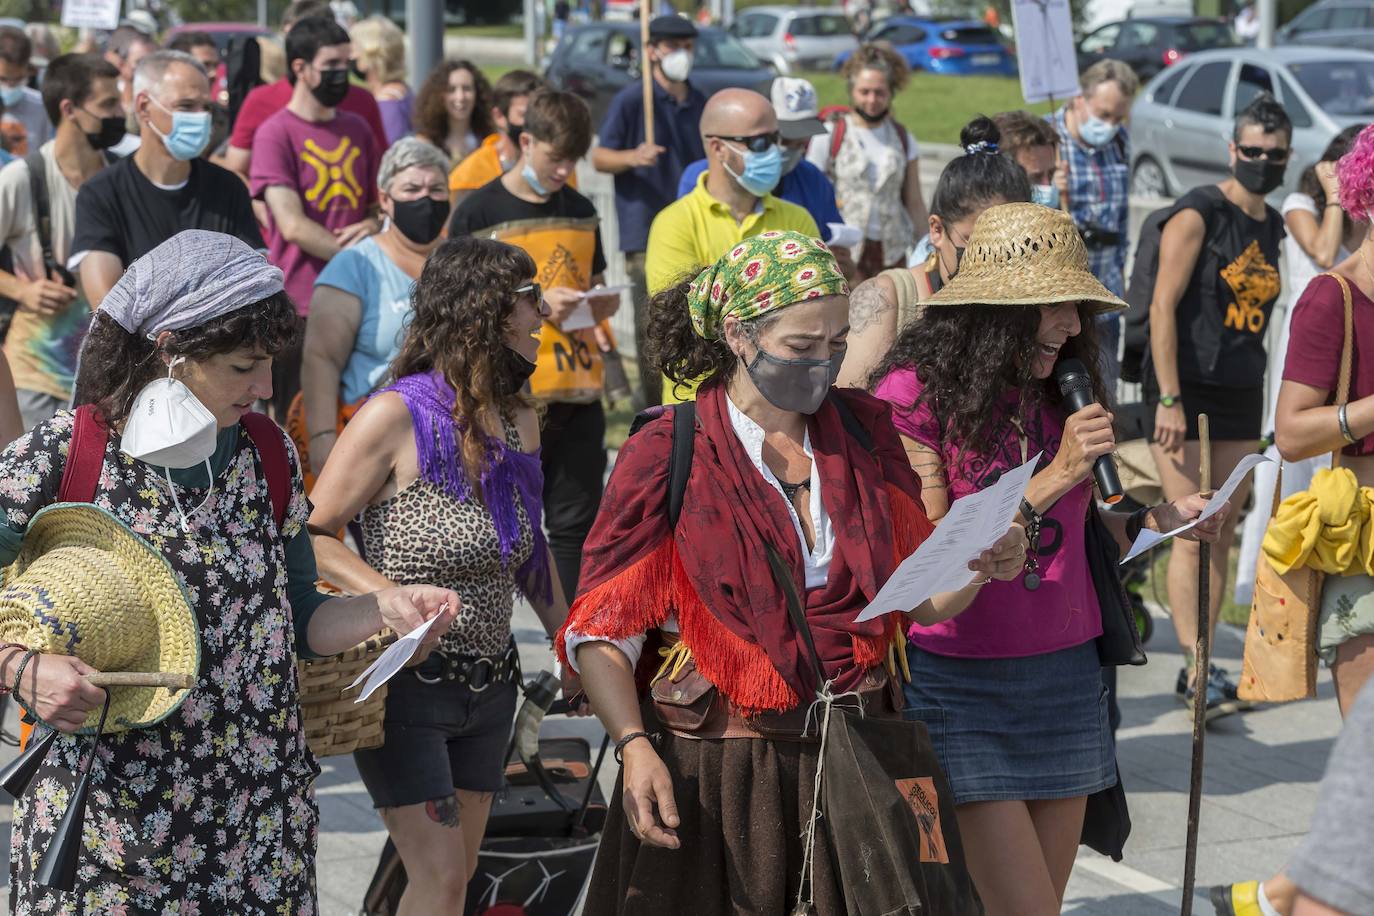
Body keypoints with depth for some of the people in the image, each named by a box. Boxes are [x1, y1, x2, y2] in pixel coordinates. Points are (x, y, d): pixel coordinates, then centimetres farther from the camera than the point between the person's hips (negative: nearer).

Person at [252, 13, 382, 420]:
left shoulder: (357, 128, 14)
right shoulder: (275, 132, -5)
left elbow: (380, 201, 21)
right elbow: (293, 226, -13)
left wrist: (374, 224, -3)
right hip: (299, 306, -5)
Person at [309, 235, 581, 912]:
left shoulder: (519, 421, 6)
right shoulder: (397, 414, -14)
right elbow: (312, 535, -11)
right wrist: (395, 597, -24)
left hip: (489, 683, 7)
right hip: (408, 677, -7)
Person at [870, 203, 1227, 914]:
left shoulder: (1063, 393, 9)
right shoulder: (912, 393, -10)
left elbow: (1076, 534, 14)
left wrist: (1160, 520, -4)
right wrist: (1054, 476, -16)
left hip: (1066, 674, 6)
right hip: (959, 686, -6)